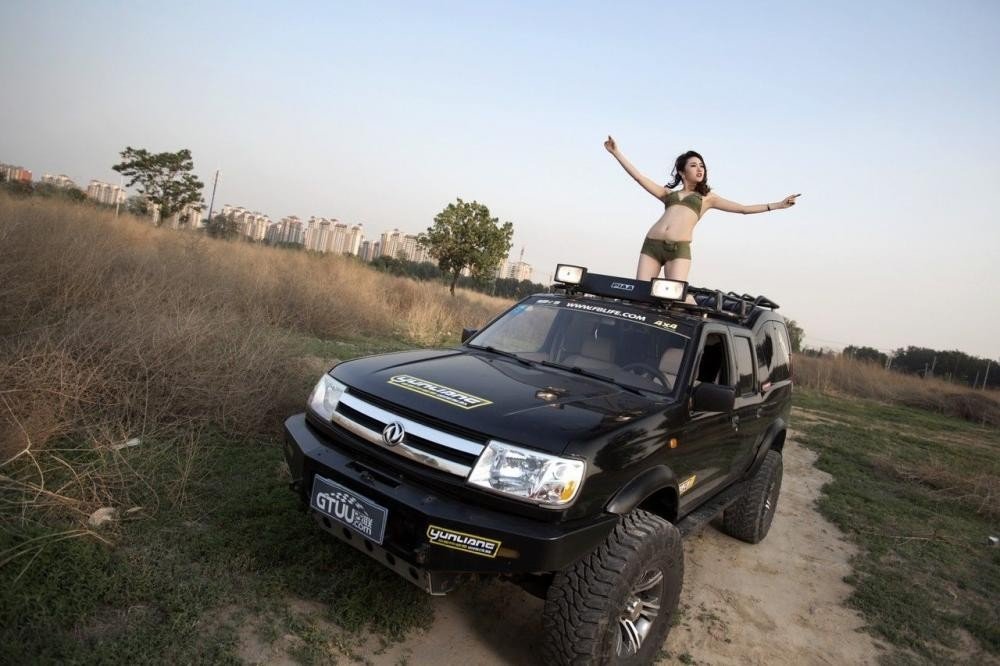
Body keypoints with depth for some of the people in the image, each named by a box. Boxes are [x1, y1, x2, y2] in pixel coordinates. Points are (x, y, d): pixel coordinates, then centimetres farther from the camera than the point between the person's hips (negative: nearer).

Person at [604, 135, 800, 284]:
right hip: (651, 245, 2)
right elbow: (638, 176, 21)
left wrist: (777, 205, 15)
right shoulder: (668, 193, 24)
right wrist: (616, 152, 18)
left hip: (679, 249, -2)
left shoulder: (707, 197, 21)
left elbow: (744, 209, 20)